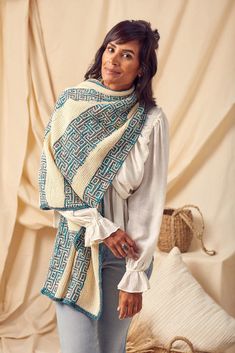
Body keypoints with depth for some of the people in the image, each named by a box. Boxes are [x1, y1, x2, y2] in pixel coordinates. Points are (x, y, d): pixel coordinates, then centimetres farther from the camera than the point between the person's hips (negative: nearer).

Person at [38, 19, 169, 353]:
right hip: (75, 241, 1)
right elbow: (52, 175, -5)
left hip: (126, 247, -1)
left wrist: (135, 278, -11)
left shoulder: (151, 120, -9)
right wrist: (100, 227, -14)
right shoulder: (71, 102, -3)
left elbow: (151, 200, -9)